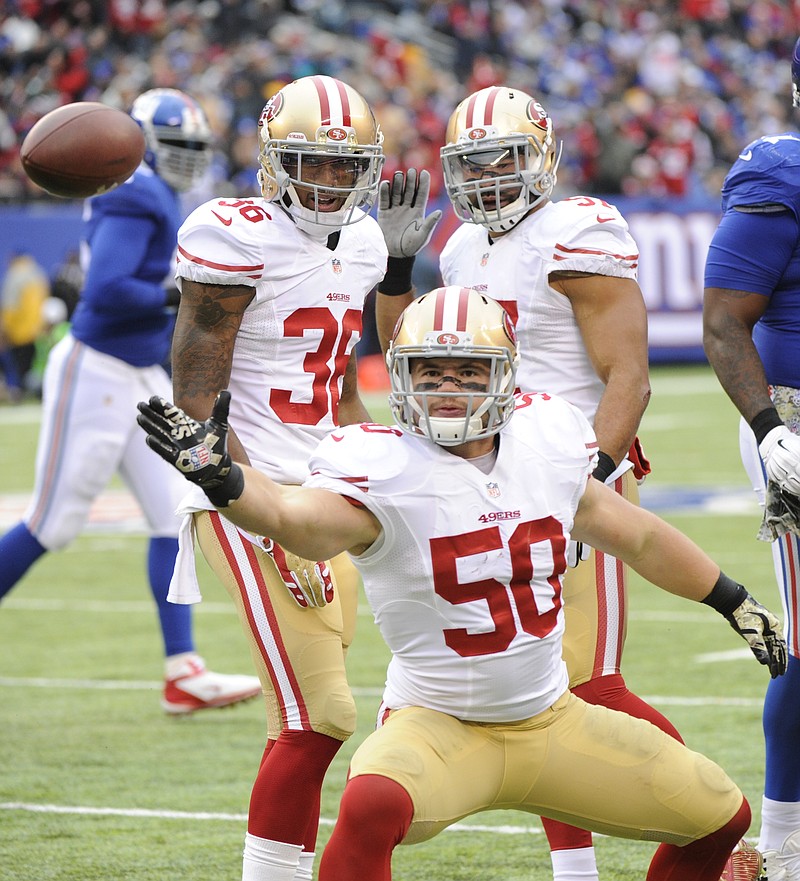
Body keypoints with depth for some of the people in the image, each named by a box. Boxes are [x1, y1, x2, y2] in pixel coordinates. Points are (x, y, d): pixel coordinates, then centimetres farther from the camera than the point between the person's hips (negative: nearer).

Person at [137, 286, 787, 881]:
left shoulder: (549, 442, -1)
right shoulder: (384, 470, -17)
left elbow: (636, 536, 16)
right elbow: (298, 519, -38)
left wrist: (736, 604, 26)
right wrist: (219, 478, -59)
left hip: (552, 719, 6)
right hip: (439, 727, -6)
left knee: (721, 817, 7)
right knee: (373, 806, -37)